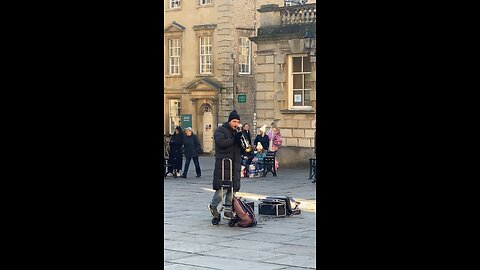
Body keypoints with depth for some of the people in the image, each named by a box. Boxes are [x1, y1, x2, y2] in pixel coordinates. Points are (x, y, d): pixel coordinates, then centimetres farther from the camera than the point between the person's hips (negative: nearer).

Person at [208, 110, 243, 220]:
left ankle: (228, 209, 12)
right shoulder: (220, 130, 0)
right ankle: (213, 206, 8)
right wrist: (234, 140, -21)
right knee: (223, 188, -12)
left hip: (235, 165, 7)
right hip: (223, 164, -7)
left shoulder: (237, 132, 20)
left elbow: (242, 148, 17)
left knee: (233, 188, 4)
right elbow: (220, 142, -18)